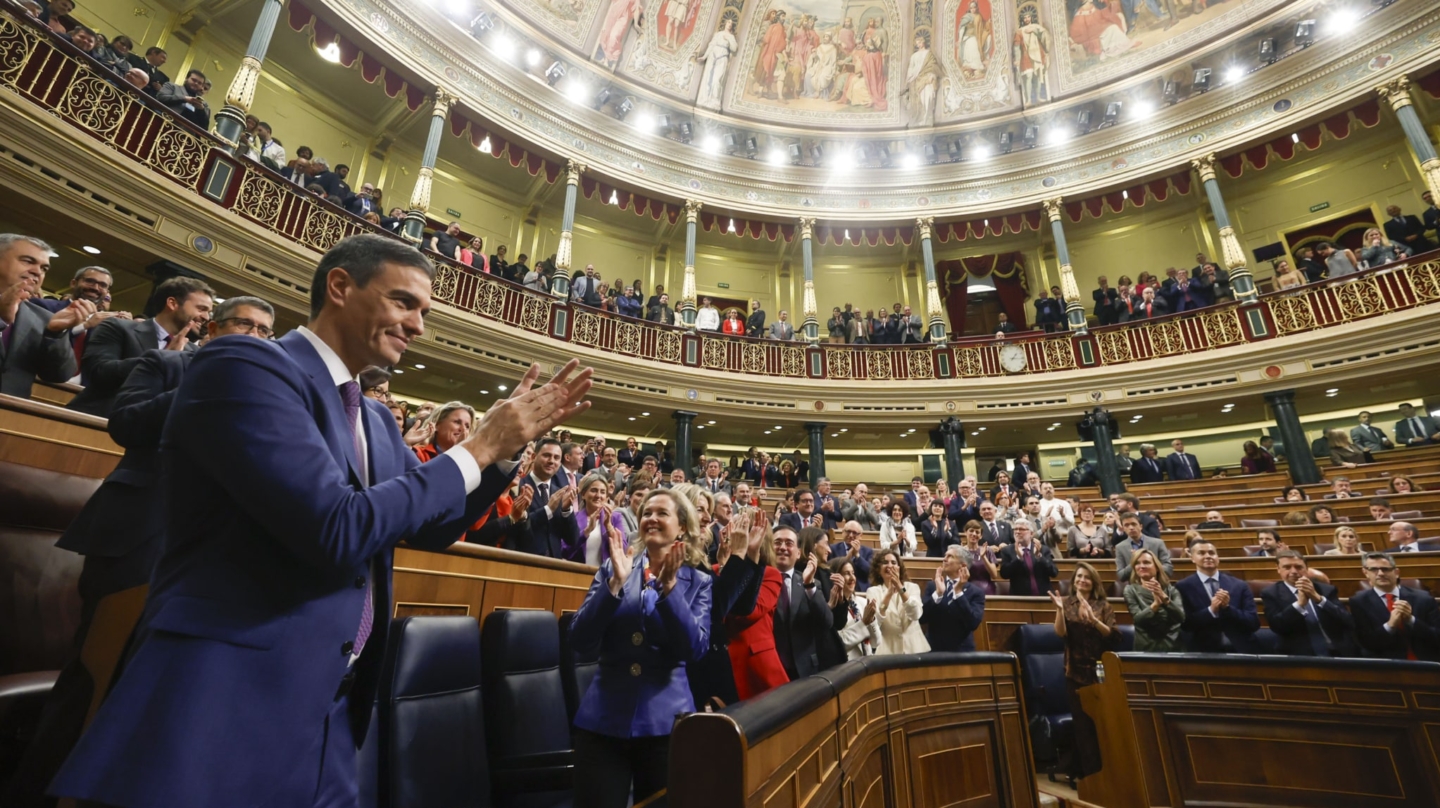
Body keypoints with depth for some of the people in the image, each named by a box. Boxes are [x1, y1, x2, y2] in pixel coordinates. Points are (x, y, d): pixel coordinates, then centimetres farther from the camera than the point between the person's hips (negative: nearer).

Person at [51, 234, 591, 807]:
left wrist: (507, 445, 1)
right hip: (229, 704, -8)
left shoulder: (375, 419, 10)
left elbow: (433, 526, 14)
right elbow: (337, 530, -26)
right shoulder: (245, 367, -15)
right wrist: (477, 449, -16)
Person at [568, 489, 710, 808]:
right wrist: (616, 583, -19)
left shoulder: (698, 582, 1)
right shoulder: (612, 568, 2)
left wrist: (669, 586, -23)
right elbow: (580, 642, -6)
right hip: (602, 718, 1)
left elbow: (695, 649, -13)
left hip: (665, 721, 0)